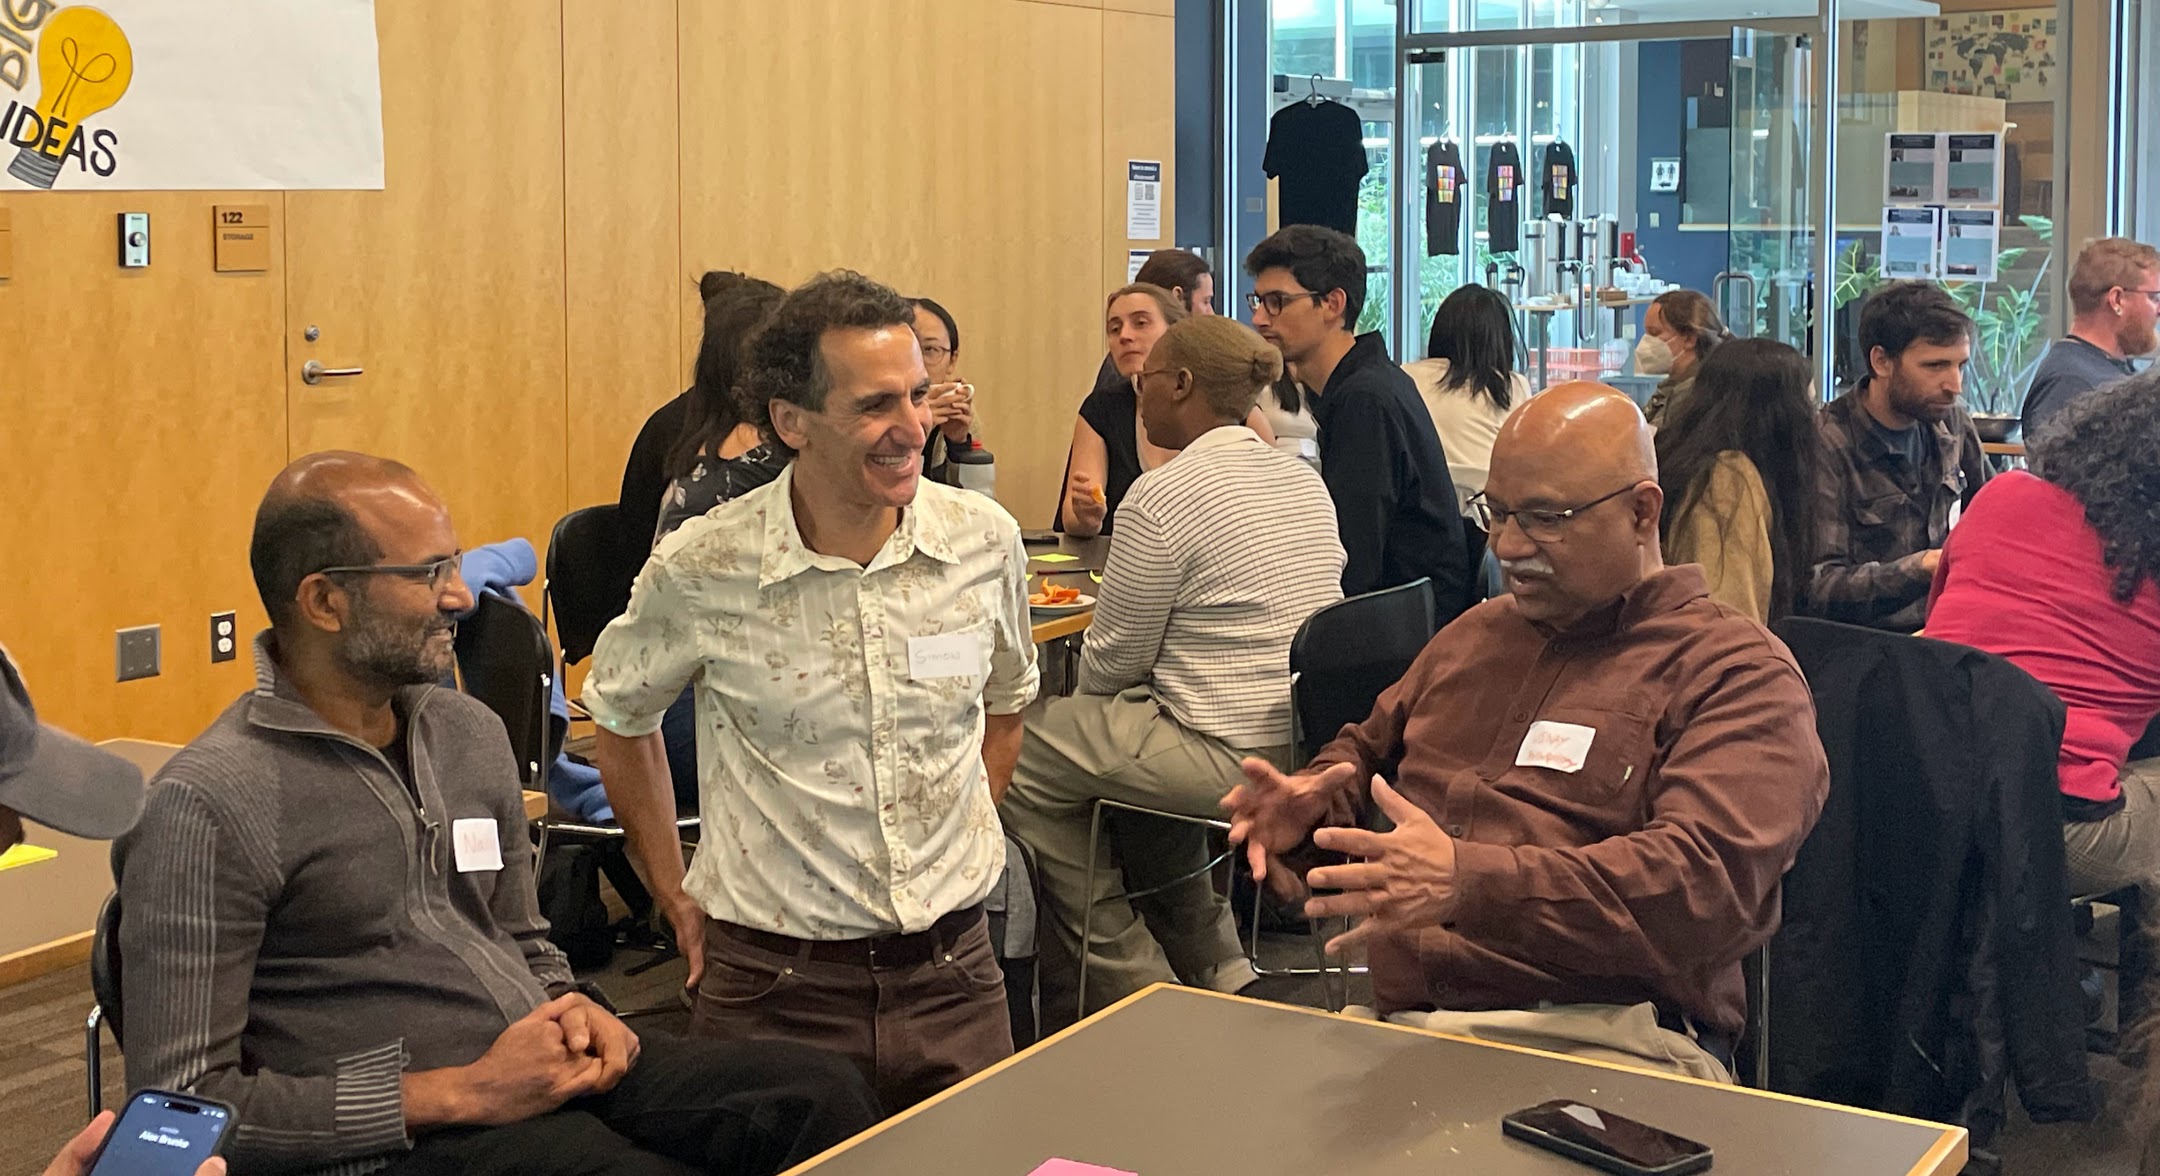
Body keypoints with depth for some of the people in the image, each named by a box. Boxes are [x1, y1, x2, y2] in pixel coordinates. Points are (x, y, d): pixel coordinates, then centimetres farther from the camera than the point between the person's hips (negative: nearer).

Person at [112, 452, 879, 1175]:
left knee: (821, 1094, -16)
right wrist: (464, 1096, -16)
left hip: (561, 1075, 7)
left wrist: (574, 1013, 1)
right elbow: (184, 1103, -13)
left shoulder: (471, 735, 12)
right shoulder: (208, 807, -11)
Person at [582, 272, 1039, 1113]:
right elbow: (620, 718, 9)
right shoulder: (701, 570, -11)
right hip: (775, 988, -2)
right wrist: (675, 896, 9)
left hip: (952, 971, 3)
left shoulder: (986, 540, -3)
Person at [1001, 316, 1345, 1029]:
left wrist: (1089, 701, 14)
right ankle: (1217, 970, 30)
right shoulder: (1305, 482, 10)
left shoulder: (1163, 497, -16)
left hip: (1228, 758, -9)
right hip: (1302, 746, 9)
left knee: (1025, 762, 2)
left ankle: (1124, 980, 10)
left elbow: (1112, 661, -10)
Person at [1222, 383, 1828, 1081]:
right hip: (1392, 1018, 6)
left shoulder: (1741, 675, 2)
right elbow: (1368, 748, 42)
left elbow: (1702, 884, -15)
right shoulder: (1476, 633, 26)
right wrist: (1312, 801, 15)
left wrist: (1469, 881, -28)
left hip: (1606, 1044, -5)